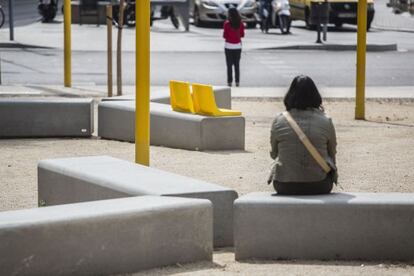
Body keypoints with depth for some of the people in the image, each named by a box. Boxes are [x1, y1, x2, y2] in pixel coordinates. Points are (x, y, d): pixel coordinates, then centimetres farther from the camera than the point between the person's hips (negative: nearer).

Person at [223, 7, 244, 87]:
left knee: (229, 65, 4)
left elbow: (224, 36, -9)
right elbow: (242, 35, 4)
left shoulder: (227, 23, -12)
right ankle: (237, 81, 7)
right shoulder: (240, 23, -3)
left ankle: (230, 81, 1)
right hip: (238, 45, 3)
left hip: (229, 45, -3)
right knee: (237, 65, 10)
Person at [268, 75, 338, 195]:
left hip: (285, 188, 0)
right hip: (319, 186, 0)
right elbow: (332, 153, 8)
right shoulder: (325, 121, -6)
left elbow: (274, 153, 8)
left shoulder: (279, 121, -6)